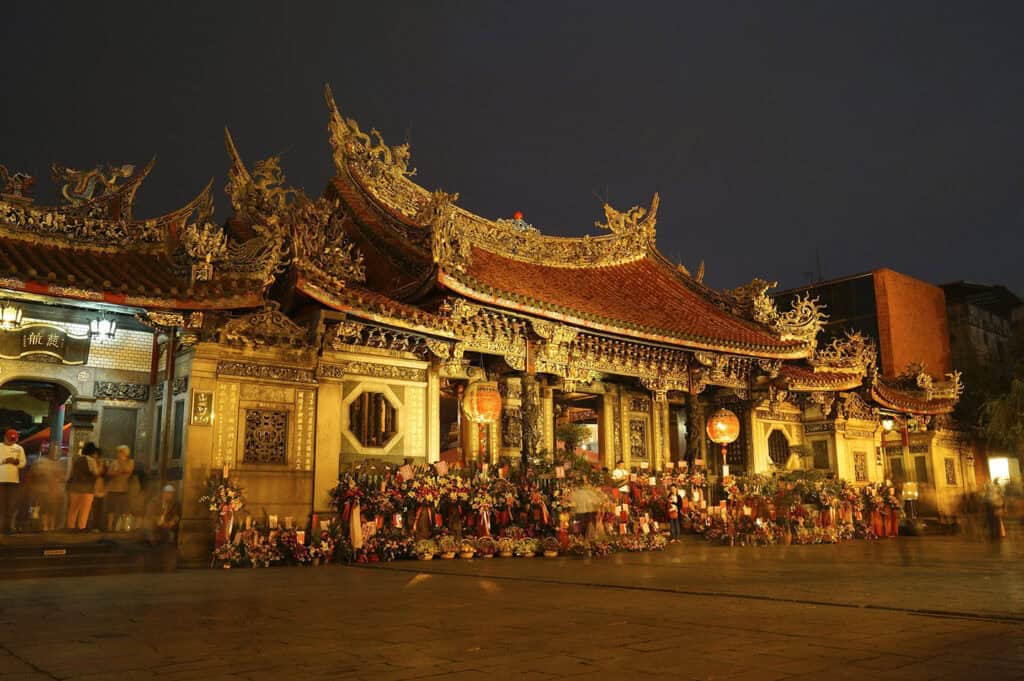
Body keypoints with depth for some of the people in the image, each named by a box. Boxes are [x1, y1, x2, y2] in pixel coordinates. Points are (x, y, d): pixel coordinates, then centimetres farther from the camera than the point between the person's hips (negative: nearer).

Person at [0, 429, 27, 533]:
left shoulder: (19, 448, 12)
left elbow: (23, 462, 7)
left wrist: (16, 462, -12)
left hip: (14, 479, 2)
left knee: (12, 503, 1)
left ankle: (9, 526, 6)